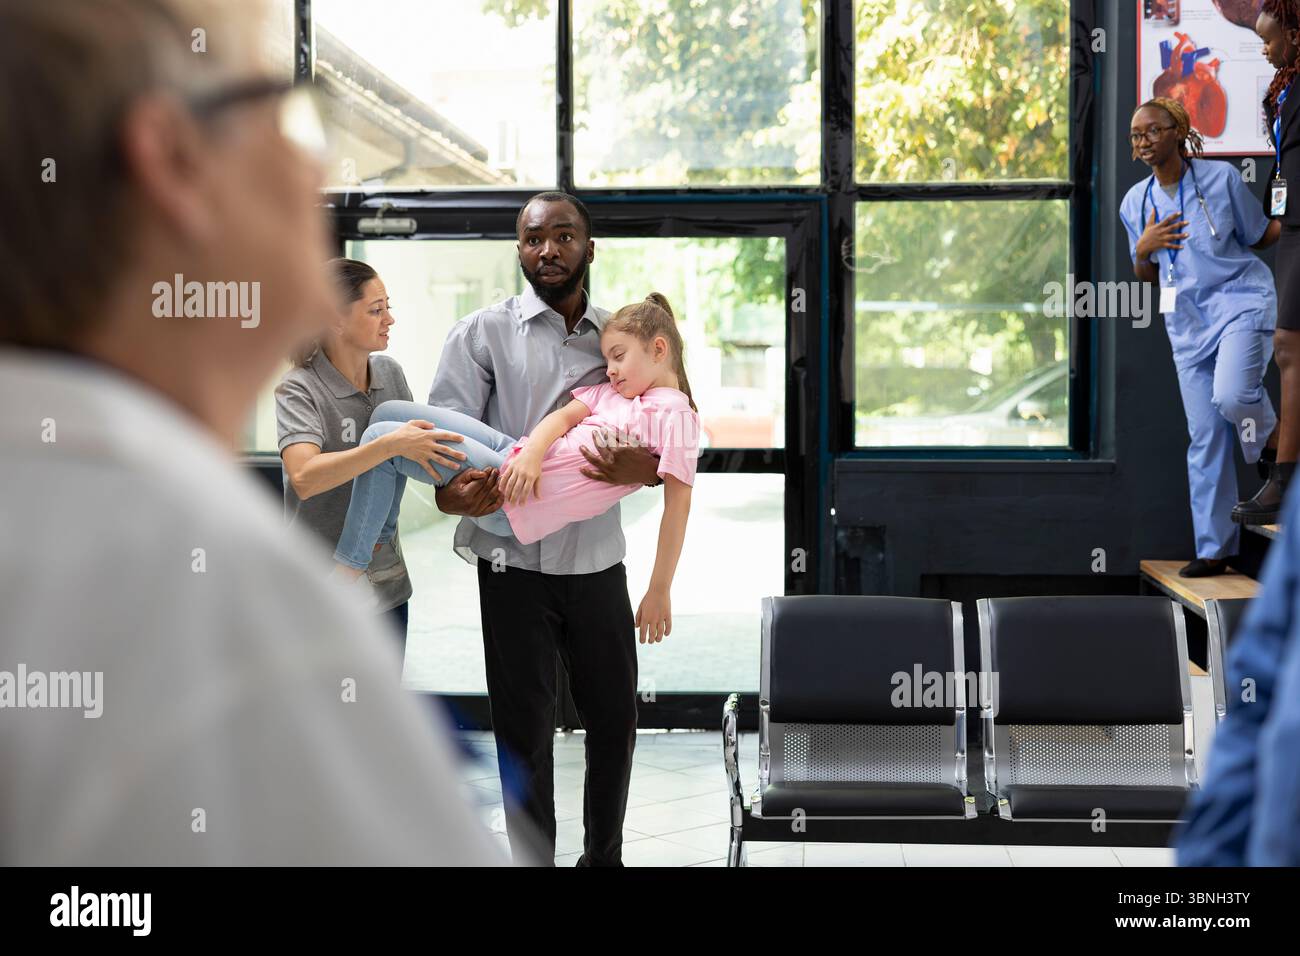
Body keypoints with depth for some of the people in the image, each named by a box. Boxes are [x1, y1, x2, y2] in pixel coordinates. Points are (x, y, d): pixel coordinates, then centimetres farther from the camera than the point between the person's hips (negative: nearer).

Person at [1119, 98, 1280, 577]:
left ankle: (1272, 440, 6)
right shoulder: (1136, 202, 5)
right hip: (1188, 320, 4)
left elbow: (1261, 236, 4)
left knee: (1230, 395, -31)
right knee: (1205, 438, 3)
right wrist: (1143, 249, -8)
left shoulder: (1221, 177, -6)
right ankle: (1214, 549, 10)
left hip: (1240, 301, -4)